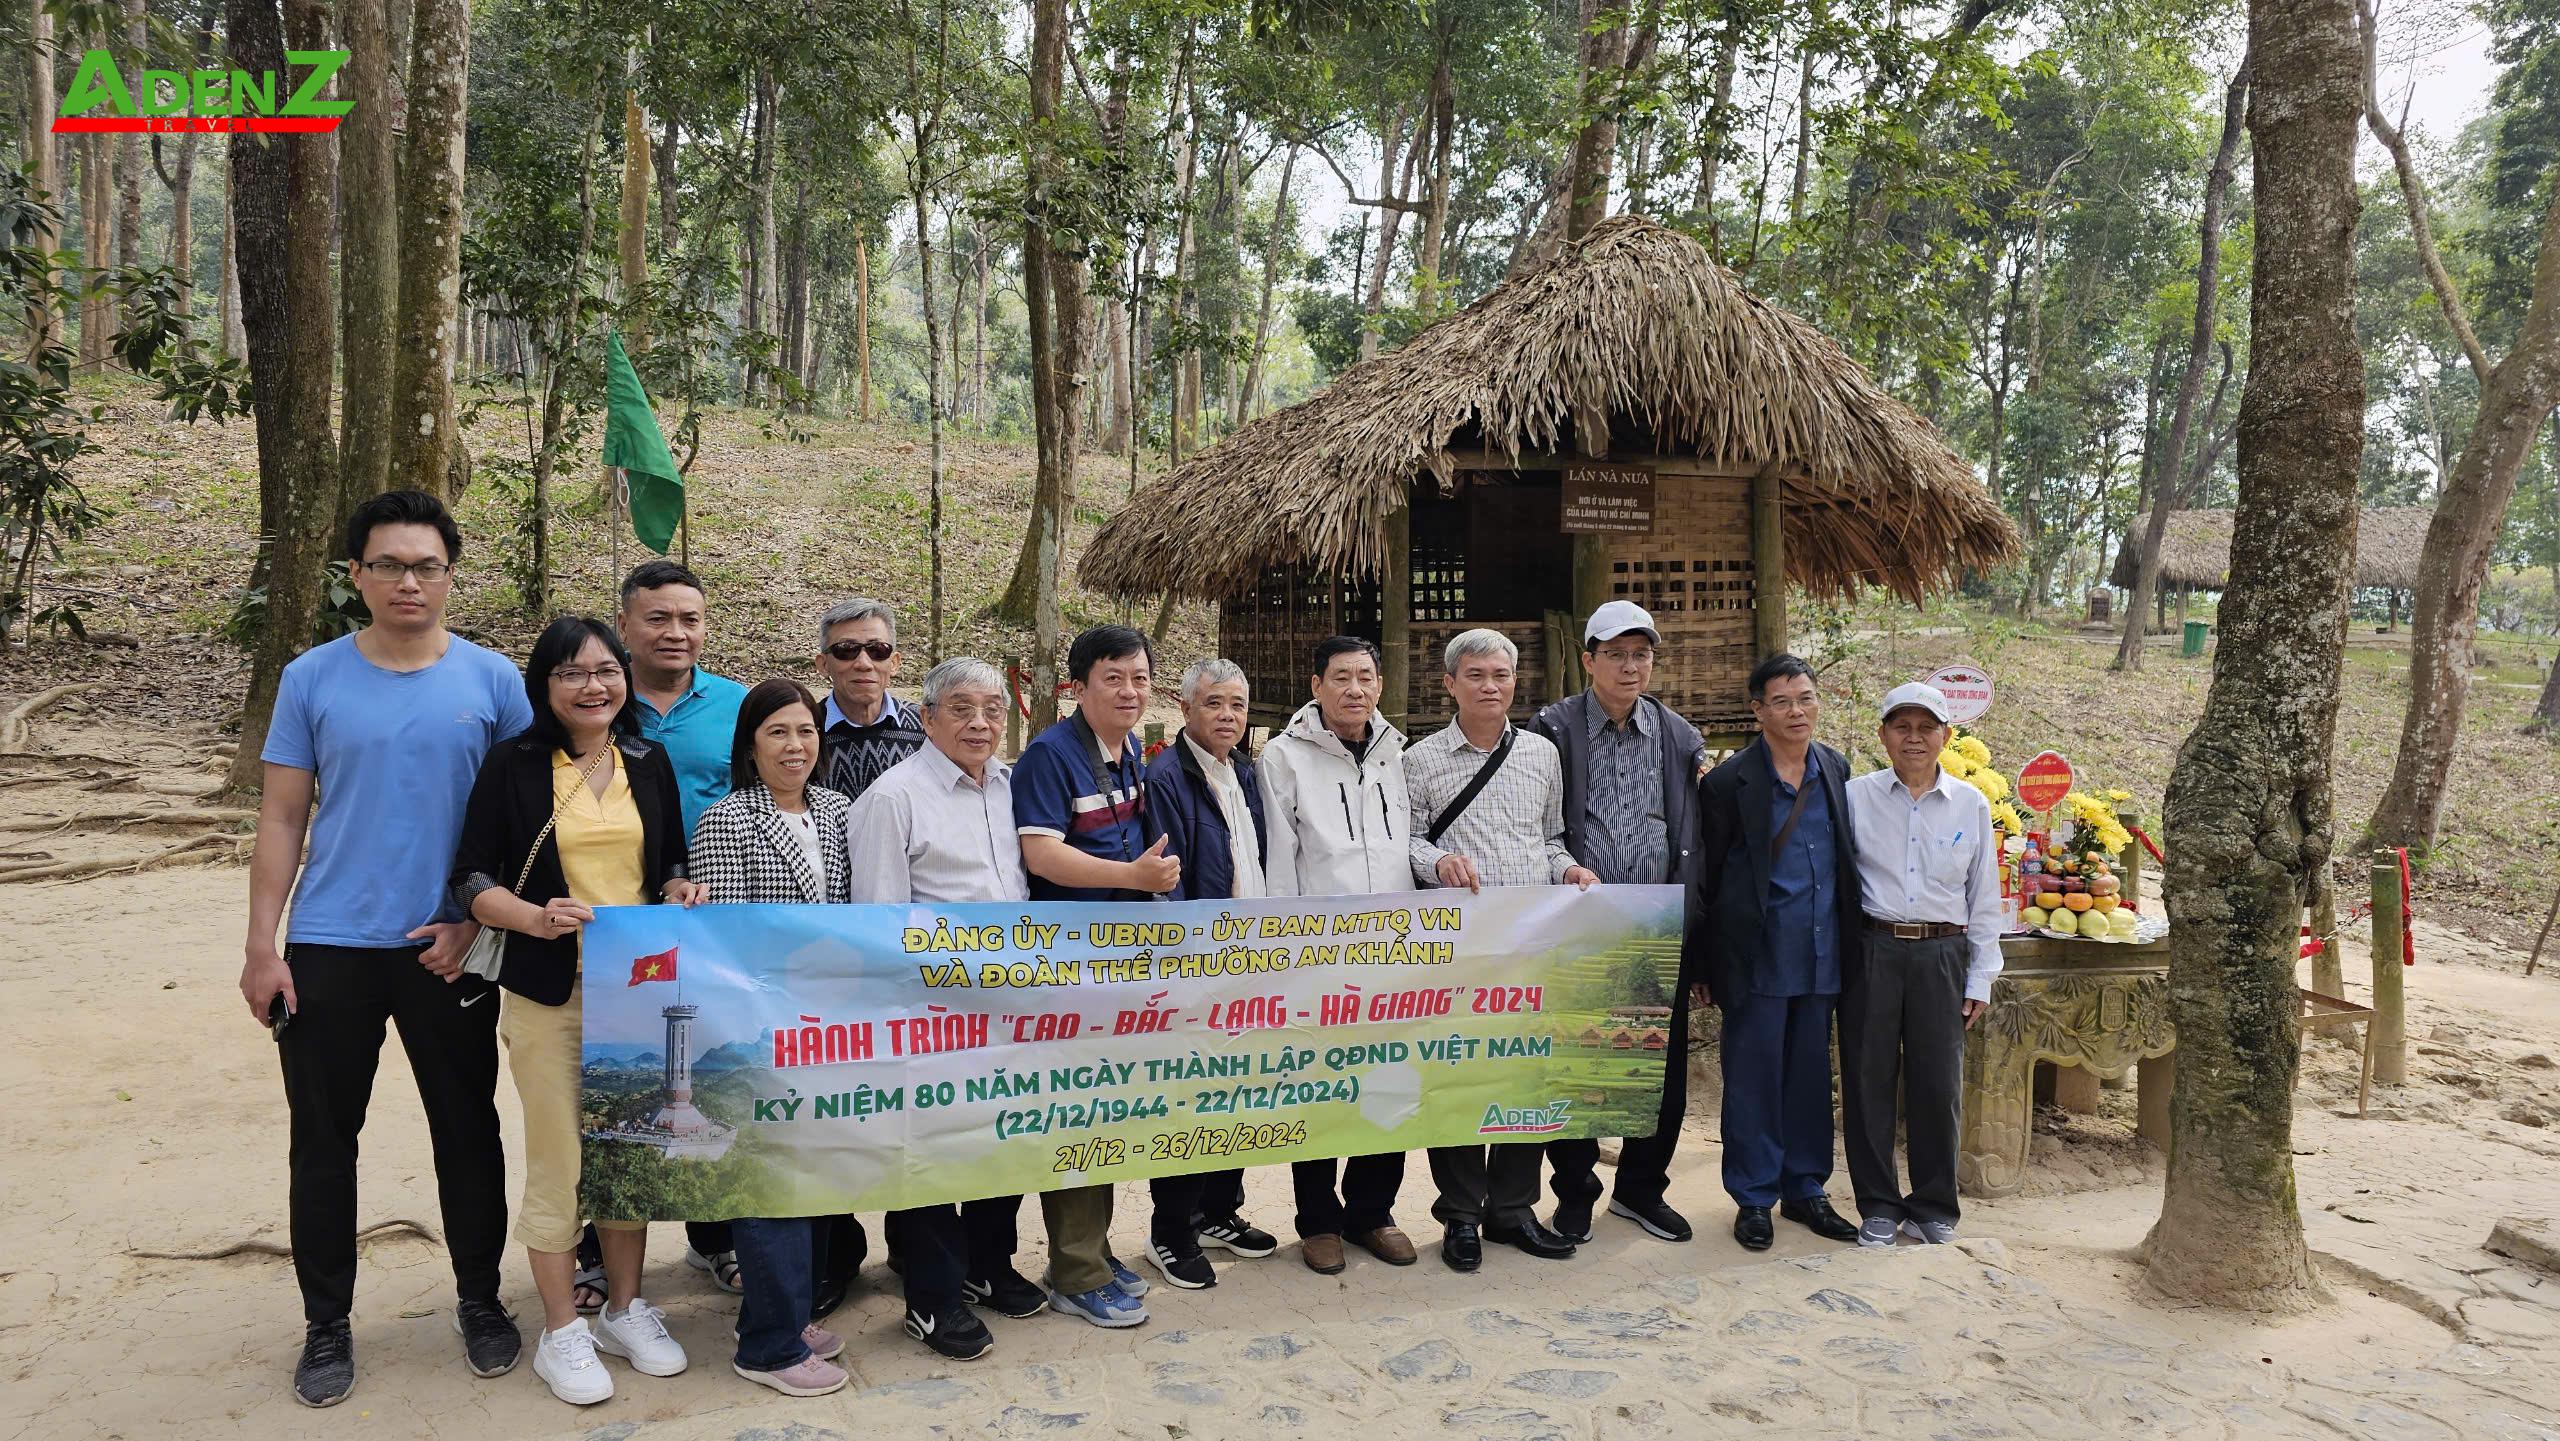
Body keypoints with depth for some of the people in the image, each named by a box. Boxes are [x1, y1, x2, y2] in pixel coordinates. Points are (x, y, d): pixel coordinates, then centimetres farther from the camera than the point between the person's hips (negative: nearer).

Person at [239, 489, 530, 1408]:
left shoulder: (492, 681, -1)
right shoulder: (313, 679, 1)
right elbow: (282, 819, 2)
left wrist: (477, 922, -7)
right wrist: (260, 946, -3)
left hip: (448, 951, 0)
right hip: (328, 949, 1)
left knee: (467, 1130, 10)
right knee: (322, 1137, 9)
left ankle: (479, 1299, 28)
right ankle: (327, 1323, 25)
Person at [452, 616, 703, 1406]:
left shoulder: (650, 763, 8)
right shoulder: (514, 764, -3)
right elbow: (472, 878, -5)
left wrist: (680, 891, -7)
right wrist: (535, 918, -22)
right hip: (549, 992, -3)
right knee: (558, 1161, 2)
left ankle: (624, 1309, 28)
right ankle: (562, 1331, 18)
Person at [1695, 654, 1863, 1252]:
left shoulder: (1836, 769, 7)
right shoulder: (1729, 782, -9)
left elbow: (1848, 855, 16)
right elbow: (1706, 880, -5)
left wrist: (1849, 943, 13)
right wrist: (1703, 968, -4)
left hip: (1822, 955, 5)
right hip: (1758, 957, -5)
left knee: (1810, 1073, 13)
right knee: (1753, 1076, 3)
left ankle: (1804, 1190, 27)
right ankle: (1753, 1198, 17)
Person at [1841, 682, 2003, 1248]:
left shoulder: (1970, 804, 7)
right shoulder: (1856, 796, 2)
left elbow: (1984, 898, 11)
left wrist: (1979, 979, 8)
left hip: (1942, 954, 1)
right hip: (1871, 951, -1)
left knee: (1938, 1085, 5)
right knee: (1868, 1079, 4)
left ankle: (1933, 1207, 22)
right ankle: (1878, 1207, 18)